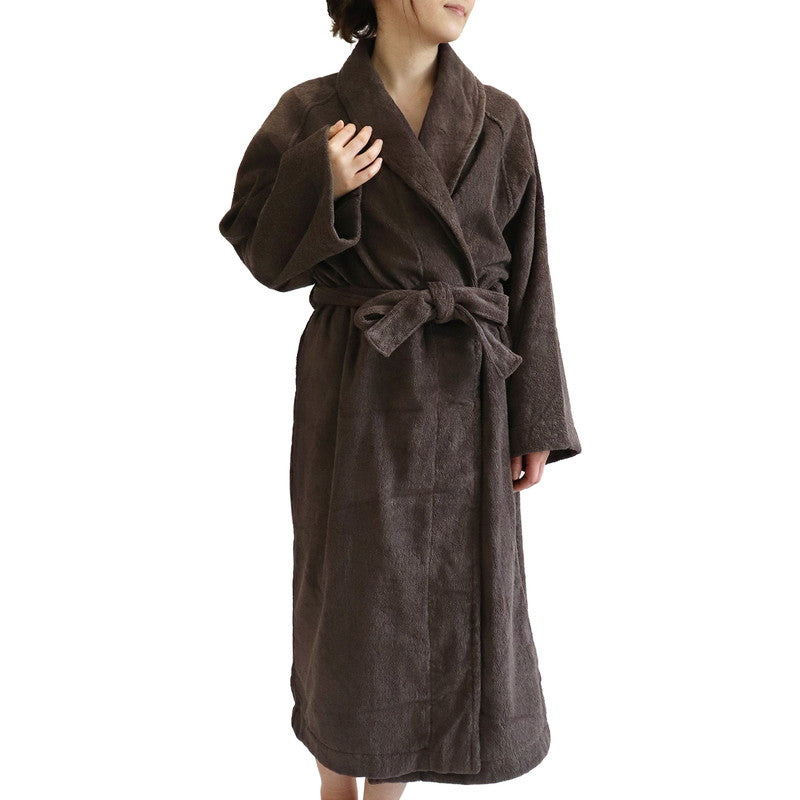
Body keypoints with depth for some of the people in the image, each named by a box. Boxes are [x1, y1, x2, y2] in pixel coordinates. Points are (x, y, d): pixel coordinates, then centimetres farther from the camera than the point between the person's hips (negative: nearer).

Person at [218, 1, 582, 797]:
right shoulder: (310, 113, -1)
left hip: (464, 398, 2)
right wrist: (318, 186, -17)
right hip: (354, 395, -2)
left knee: (454, 600, 8)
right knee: (351, 592, 9)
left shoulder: (500, 122, 3)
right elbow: (264, 254, 2)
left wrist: (534, 421, 1)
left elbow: (525, 278, 4)